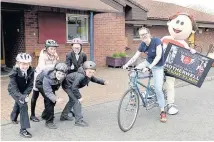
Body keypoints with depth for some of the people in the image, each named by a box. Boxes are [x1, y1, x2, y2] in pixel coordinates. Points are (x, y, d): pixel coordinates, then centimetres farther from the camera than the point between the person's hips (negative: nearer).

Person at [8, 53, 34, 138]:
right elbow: (13, 88, -36)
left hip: (23, 91, 5)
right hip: (14, 91, -5)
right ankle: (23, 130, -17)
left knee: (18, 104, 29)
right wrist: (22, 97, -48)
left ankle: (13, 117, 62)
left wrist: (25, 95, -30)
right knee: (23, 105, -23)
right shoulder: (14, 72, -35)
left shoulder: (31, 71, -24)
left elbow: (30, 85, -17)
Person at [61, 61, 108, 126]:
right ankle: (79, 120, -10)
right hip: (67, 85, -10)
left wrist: (103, 82, -11)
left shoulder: (89, 76, -13)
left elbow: (95, 80, 5)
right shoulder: (80, 76, -39)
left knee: (72, 100, 25)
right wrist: (79, 97, -32)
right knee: (77, 101, -17)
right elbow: (74, 87, -40)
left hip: (71, 86, 10)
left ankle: (64, 116, 43)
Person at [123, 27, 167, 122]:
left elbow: (158, 56, -31)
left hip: (158, 66, -5)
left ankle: (162, 111, 4)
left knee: (158, 88, -12)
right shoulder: (142, 45, -8)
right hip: (148, 62, 5)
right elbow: (135, 57, -8)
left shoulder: (156, 41, -23)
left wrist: (149, 67, -42)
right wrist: (127, 64, -24)